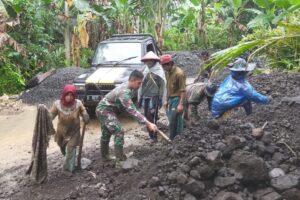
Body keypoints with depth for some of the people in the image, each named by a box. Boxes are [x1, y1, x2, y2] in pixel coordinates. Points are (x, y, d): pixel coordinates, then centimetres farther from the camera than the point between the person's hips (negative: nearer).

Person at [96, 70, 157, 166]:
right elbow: (132, 111, -35)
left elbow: (130, 108, 8)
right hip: (105, 110, -10)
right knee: (119, 132, -15)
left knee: (106, 133, 20)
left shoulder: (128, 87, 0)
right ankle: (120, 160, -11)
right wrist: (148, 123, -36)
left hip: (103, 110, 10)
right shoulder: (124, 92, -31)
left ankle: (105, 157, 36)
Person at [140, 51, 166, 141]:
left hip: (154, 98, -7)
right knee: (147, 117, 9)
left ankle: (154, 136, -5)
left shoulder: (159, 72, -6)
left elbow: (162, 86, -10)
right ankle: (151, 135, 19)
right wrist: (141, 98, 17)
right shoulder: (148, 72, 15)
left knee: (152, 117, -11)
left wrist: (160, 99, -13)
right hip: (146, 98, 7)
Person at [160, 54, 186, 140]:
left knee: (174, 122, -5)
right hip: (170, 99, 8)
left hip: (177, 99, -8)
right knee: (172, 121, 11)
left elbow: (183, 90, -18)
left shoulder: (179, 73, -16)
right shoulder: (168, 73, 10)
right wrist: (166, 100, 17)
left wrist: (181, 104, -21)